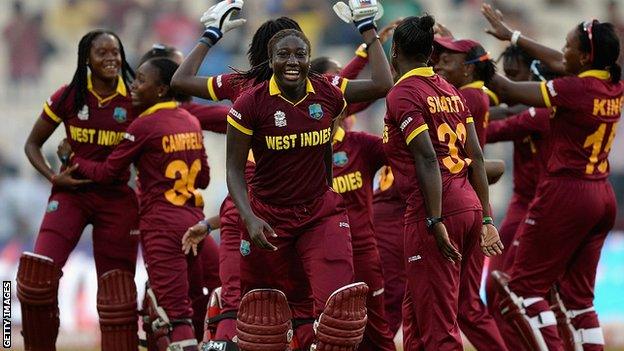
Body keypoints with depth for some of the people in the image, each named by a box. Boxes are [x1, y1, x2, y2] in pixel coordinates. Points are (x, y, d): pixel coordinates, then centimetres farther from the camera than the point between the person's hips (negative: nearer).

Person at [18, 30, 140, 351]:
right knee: (36, 273, -18)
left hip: (117, 198, 1)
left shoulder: (135, 101, -1)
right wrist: (53, 177, -8)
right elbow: (32, 144, 8)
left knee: (117, 287, 0)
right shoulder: (69, 97, -2)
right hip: (71, 193, 0)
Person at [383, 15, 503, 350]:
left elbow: (427, 158, -16)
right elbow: (476, 156, 14)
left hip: (437, 210, -8)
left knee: (437, 323, -6)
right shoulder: (451, 91, 16)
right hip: (469, 206, 8)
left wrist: (435, 222, -19)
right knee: (415, 307, 20)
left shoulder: (402, 94, -7)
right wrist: (485, 218, 16)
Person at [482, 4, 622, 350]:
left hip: (567, 192, -8)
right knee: (578, 295, 13)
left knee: (524, 286, -2)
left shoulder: (576, 89, -18)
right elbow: (559, 63, 21)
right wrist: (513, 36, 29)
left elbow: (508, 91, -12)